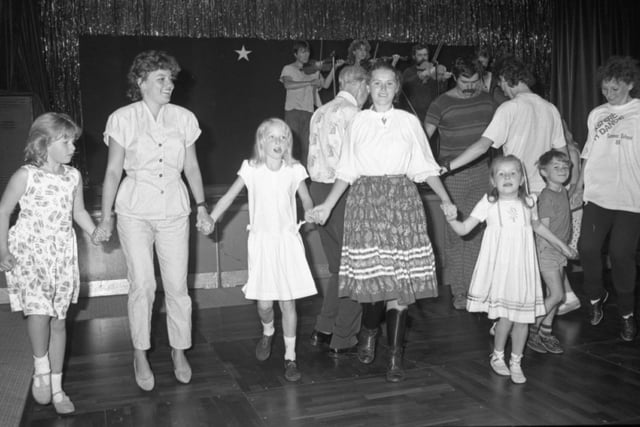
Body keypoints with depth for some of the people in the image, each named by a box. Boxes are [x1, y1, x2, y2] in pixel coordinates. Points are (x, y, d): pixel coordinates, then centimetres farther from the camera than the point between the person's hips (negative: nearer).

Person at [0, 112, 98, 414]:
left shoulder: (73, 176, 3)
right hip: (28, 253, -4)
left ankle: (56, 386, 20)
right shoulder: (25, 176, -10)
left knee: (58, 320, 7)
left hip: (62, 254, 4)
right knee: (38, 311, -21)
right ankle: (41, 368, 8)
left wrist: (96, 234, 1)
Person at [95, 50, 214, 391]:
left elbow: (191, 167, 10)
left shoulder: (184, 118, 3)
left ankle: (179, 351, 21)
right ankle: (140, 355, 16)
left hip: (174, 211, 2)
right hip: (135, 211, -2)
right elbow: (113, 171, 0)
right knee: (142, 285, -3)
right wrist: (106, 216, 0)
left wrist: (201, 205, 5)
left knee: (177, 285, 3)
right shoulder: (123, 119, -3)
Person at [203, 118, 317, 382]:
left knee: (288, 302, 2)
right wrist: (211, 219, -15)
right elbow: (229, 196, -2)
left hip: (288, 241, 0)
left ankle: (290, 357, 16)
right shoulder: (251, 169, -3)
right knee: (264, 303, 2)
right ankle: (267, 333, 37)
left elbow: (306, 201, 6)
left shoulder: (294, 170, -2)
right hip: (261, 242, 0)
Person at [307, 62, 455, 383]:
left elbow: (425, 167, 9)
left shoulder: (409, 122, 7)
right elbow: (346, 171, 10)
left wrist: (446, 200, -1)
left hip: (401, 202, 0)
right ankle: (369, 333, 26)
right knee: (371, 275, -4)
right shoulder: (358, 121, 8)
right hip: (366, 200, 0)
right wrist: (326, 207, 5)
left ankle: (395, 356, 7)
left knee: (401, 278, -4)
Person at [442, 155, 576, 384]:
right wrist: (452, 220, -30)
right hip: (499, 267, -3)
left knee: (522, 317, 6)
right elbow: (464, 229, -9)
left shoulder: (528, 203, 4)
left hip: (522, 267, 3)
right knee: (505, 317, -6)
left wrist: (561, 245, 30)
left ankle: (516, 362, 26)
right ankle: (497, 356, 22)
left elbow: (537, 226, 24)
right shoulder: (489, 203, -6)